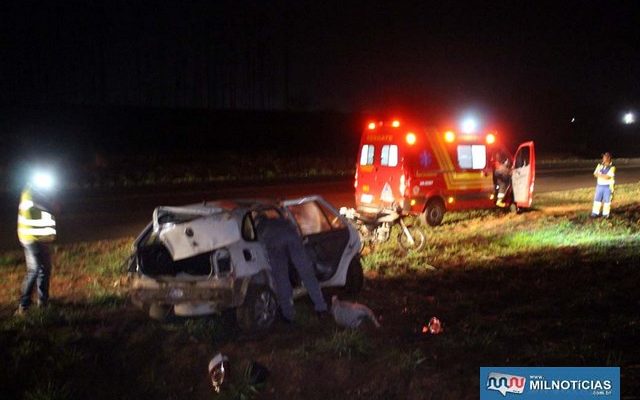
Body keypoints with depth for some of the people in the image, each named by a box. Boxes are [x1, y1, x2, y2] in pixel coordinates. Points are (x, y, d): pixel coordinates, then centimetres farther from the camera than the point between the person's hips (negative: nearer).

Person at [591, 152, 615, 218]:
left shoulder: (612, 167, -12)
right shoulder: (600, 165, 4)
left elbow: (608, 177, -21)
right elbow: (595, 174, 0)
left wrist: (599, 175, -12)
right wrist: (604, 176, -14)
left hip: (608, 186, -4)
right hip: (599, 185, 4)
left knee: (607, 200, 3)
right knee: (597, 199, 5)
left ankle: (606, 214, 13)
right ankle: (595, 213, 11)